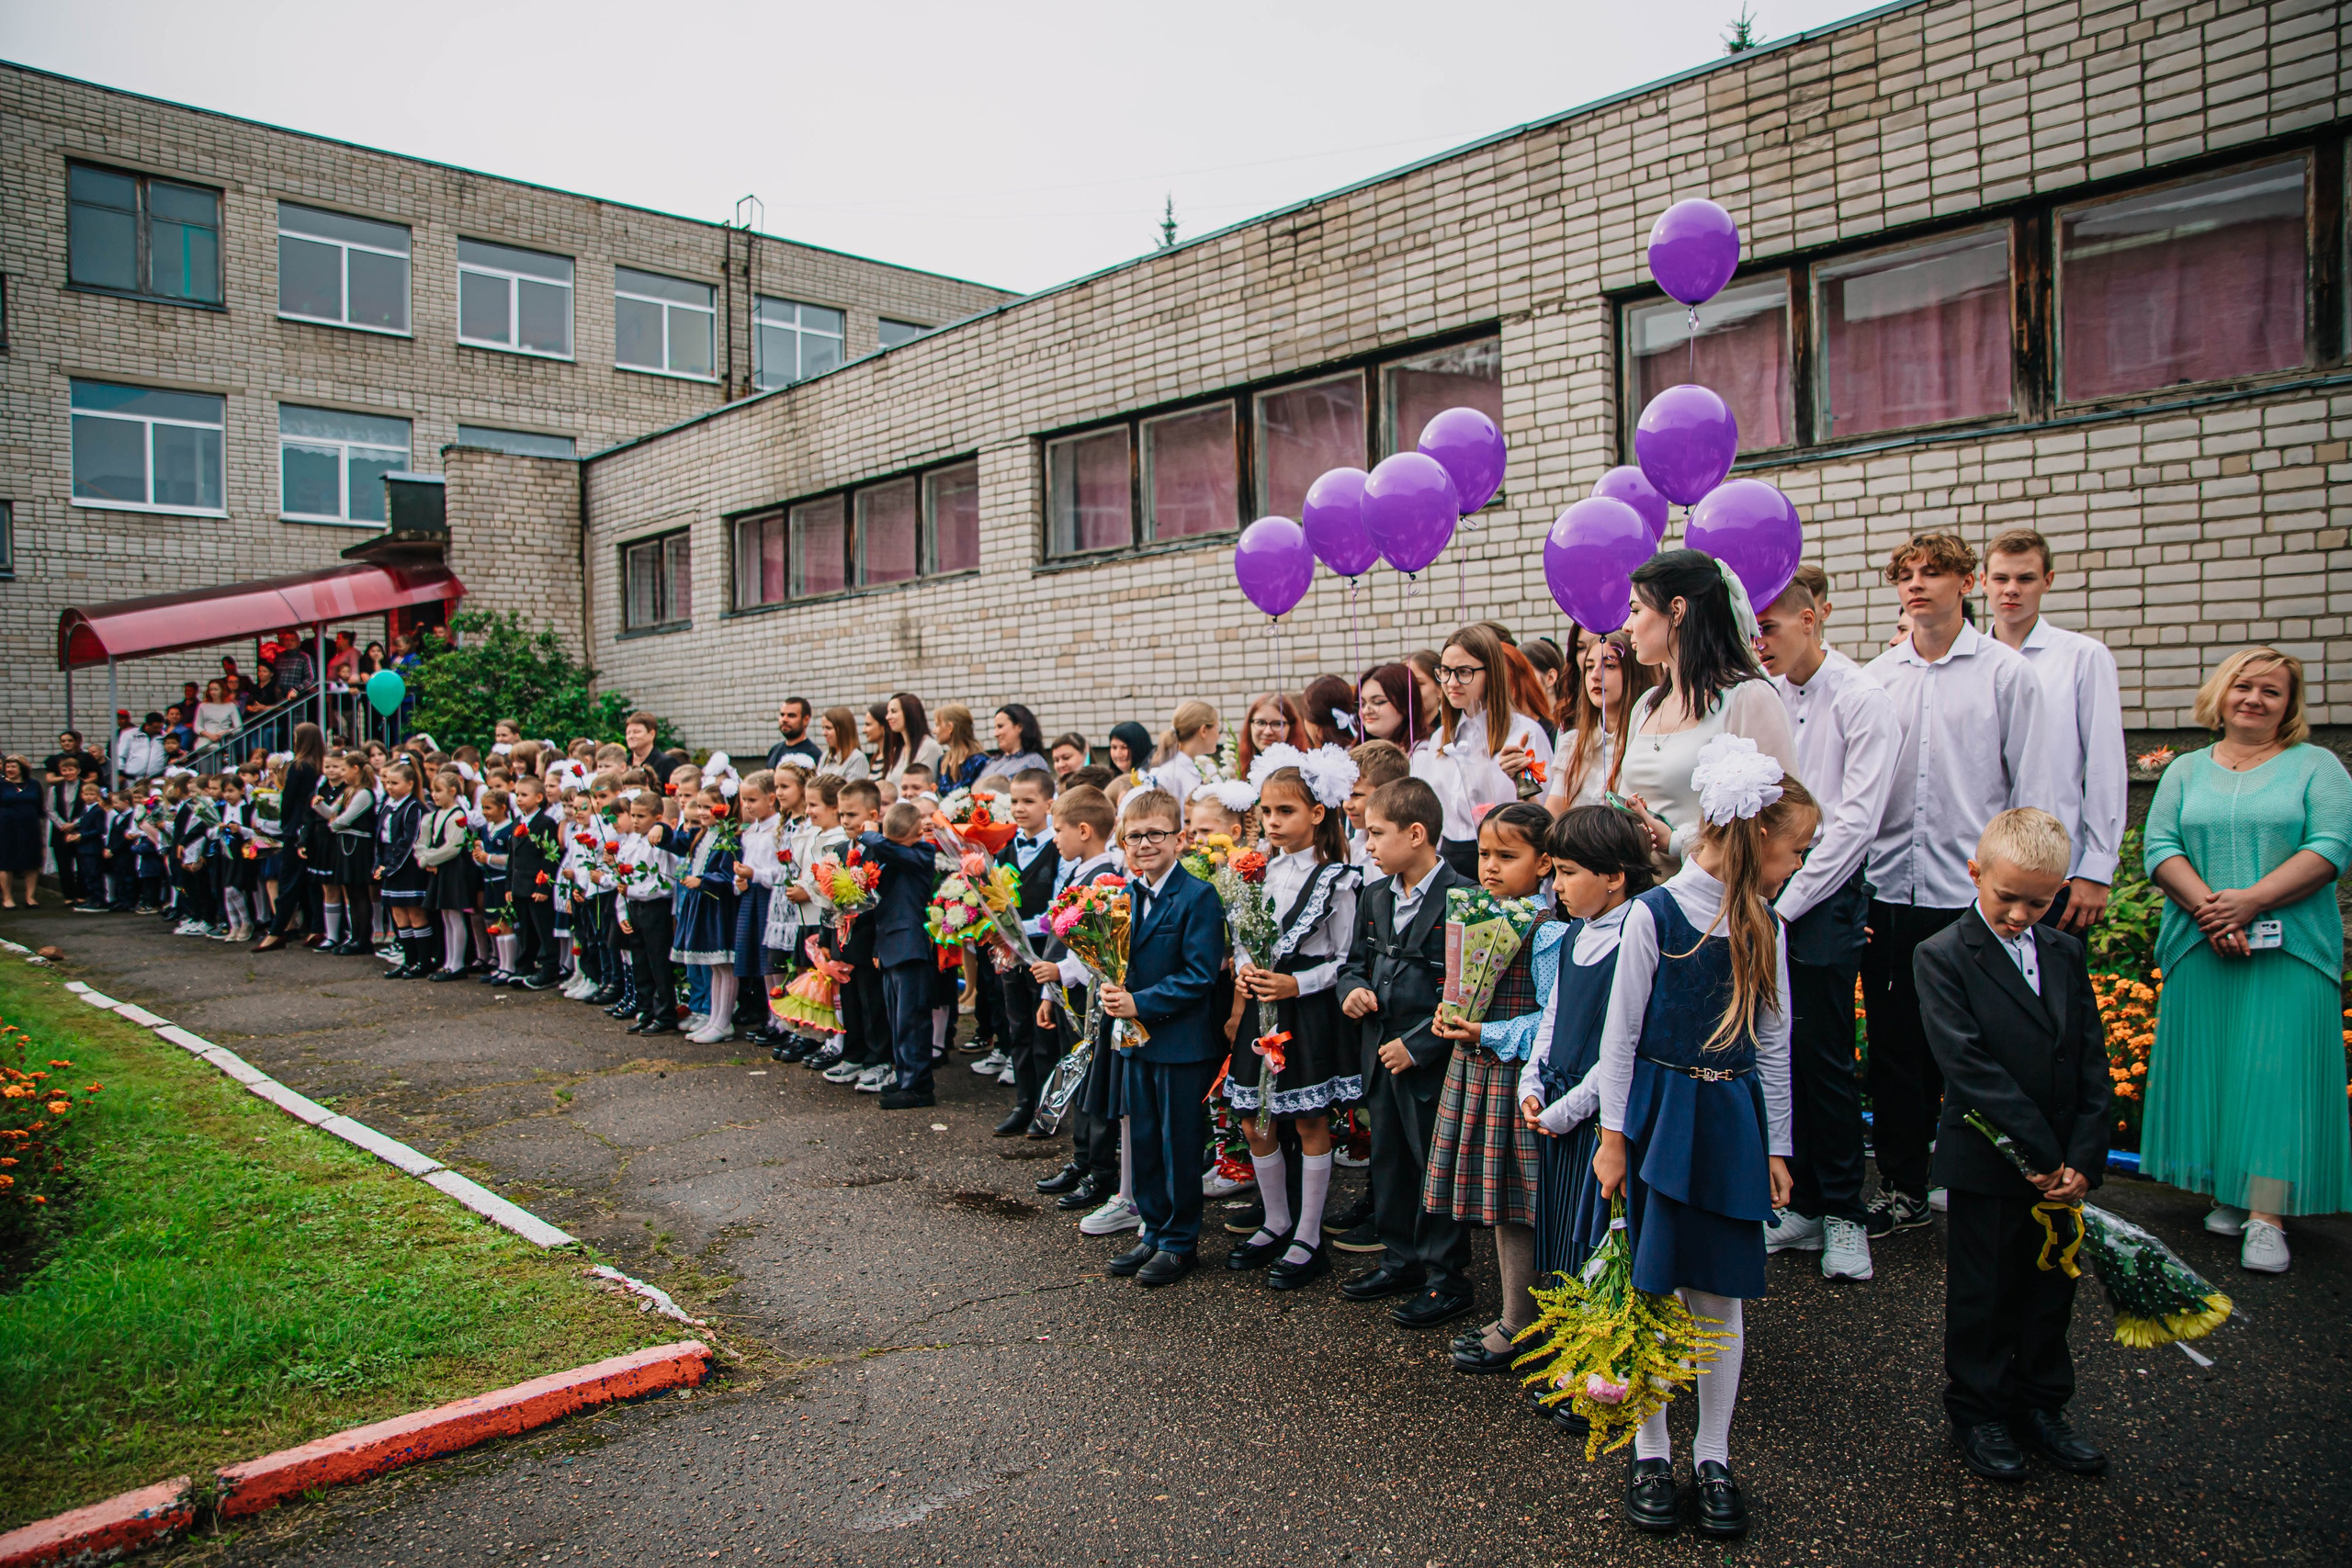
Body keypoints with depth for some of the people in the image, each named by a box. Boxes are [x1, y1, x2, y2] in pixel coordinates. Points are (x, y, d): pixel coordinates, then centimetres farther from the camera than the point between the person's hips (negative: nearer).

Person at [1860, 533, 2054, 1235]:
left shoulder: (2007, 674, 0)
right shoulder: (1875, 678, 8)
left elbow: (2031, 790, 0)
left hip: (1973, 893, -3)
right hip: (1889, 888, 3)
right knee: (1894, 1044, 9)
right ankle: (1902, 1185, 22)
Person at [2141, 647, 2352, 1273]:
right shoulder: (2186, 771, 14)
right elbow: (2160, 847, 3)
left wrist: (2250, 900, -17)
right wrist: (2205, 906, -14)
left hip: (2288, 950, -2)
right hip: (2200, 949, 2)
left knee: (2275, 1072, -7)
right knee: (2209, 1068, 3)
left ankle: (2267, 1216, -6)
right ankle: (2227, 1195, 14)